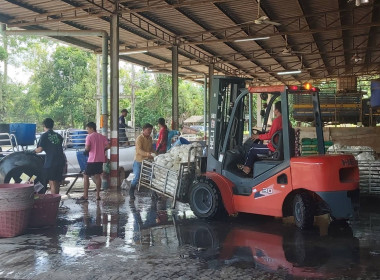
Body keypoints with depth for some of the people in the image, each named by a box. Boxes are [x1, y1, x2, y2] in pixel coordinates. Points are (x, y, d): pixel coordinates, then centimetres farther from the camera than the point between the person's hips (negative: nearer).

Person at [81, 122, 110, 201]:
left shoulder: (89, 136, -9)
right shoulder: (102, 136, 8)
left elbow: (87, 148, -17)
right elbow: (108, 146, 1)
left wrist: (85, 148, 5)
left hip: (92, 160, -6)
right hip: (100, 159, 6)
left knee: (86, 176, 4)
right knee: (97, 176, 12)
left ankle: (85, 195, 2)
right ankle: (98, 195, 11)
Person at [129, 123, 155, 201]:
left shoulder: (150, 138, 9)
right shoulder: (139, 138, -14)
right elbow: (139, 150, -26)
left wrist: (153, 153, 2)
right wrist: (148, 154, -40)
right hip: (139, 161, -6)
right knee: (136, 178, -6)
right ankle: (131, 194, 6)